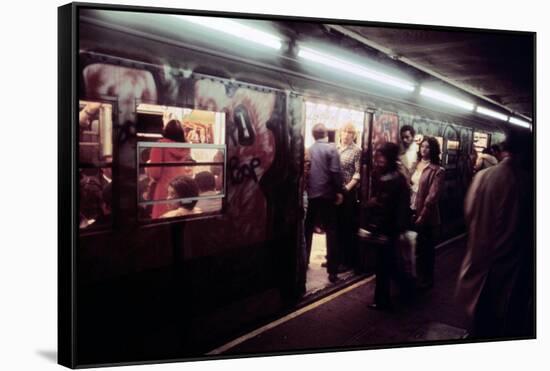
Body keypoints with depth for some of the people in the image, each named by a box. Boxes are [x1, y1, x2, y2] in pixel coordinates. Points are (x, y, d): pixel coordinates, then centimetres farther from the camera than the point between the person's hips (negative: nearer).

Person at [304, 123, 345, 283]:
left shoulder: (308, 150, 7)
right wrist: (339, 191, -6)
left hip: (311, 195, 4)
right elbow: (335, 172, -13)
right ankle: (332, 270, -3)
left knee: (307, 229, 16)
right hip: (327, 195, -4)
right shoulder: (331, 149, -6)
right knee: (331, 231, 0)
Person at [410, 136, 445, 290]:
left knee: (426, 248, 8)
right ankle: (416, 276, 31)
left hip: (426, 215, -6)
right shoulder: (416, 165, 8)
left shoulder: (437, 171, -12)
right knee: (414, 246, 14)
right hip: (412, 211, 6)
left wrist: (423, 215, -18)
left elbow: (432, 196, -16)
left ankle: (427, 279, 24)